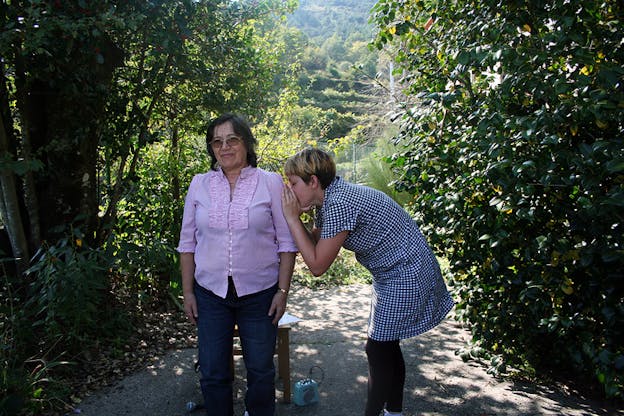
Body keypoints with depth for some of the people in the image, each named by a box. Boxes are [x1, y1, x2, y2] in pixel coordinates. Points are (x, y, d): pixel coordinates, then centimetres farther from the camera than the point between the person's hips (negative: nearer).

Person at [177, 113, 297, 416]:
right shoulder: (199, 184, 3)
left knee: (260, 370, 12)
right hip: (210, 293, 2)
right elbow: (187, 243, 8)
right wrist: (188, 292, 5)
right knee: (213, 373, 10)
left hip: (259, 294, -2)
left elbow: (286, 241, -3)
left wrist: (283, 290, -6)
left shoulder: (271, 183, -4)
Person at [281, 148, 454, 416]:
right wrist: (295, 217, -6)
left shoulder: (339, 204, -27)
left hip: (406, 276, -10)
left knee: (378, 349, 1)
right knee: (387, 346, 19)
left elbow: (317, 265, -21)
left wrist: (292, 218, -18)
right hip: (395, 275, 10)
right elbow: (314, 243, 10)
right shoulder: (329, 199, 2)